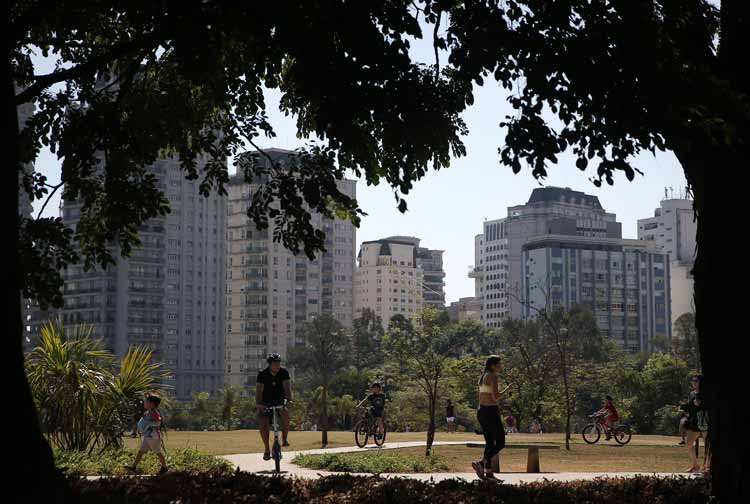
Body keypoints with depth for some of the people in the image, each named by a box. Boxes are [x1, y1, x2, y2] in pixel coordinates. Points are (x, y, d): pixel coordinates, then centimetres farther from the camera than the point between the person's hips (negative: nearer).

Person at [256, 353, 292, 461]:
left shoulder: (284, 373, -11)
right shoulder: (262, 374, -14)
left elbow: (287, 387, -21)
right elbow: (258, 390, -24)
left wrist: (289, 400, -37)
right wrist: (258, 404, -39)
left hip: (280, 401, 0)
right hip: (266, 403, 0)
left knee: (285, 412, -33)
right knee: (263, 425, -16)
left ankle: (285, 438, -18)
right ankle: (267, 450, 0)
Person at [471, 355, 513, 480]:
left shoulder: (483, 377, 15)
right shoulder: (493, 376, -12)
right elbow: (496, 397, -19)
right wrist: (506, 389, -3)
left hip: (481, 411, 9)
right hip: (491, 411, -9)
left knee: (490, 443, 11)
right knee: (500, 443, -2)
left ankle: (488, 472, 8)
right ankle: (480, 463, -16)